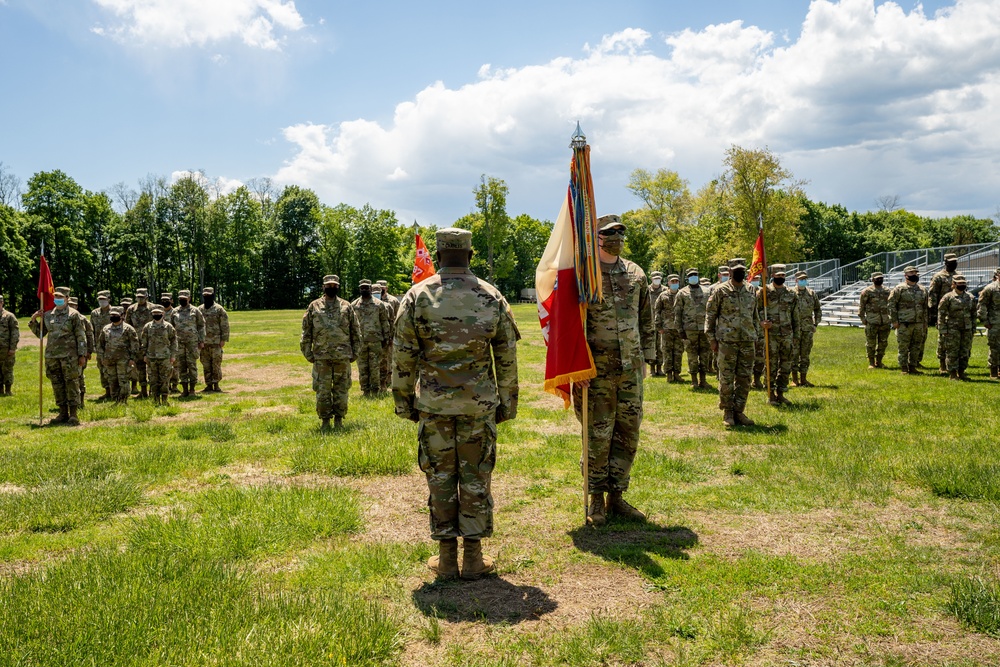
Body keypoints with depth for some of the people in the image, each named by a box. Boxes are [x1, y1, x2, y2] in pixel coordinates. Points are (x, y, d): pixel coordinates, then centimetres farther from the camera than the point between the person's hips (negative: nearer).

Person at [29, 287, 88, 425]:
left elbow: (81, 336, -4)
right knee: (57, 384, 9)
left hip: (69, 356, -5)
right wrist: (33, 320, 3)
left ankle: (73, 414, 0)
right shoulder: (48, 315, 12)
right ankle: (63, 413, 17)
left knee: (72, 383, -3)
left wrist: (82, 355, -9)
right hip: (52, 355, 5)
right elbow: (40, 333, 19)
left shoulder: (74, 315, -2)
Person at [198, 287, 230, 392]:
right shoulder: (199, 310, 11)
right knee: (206, 365, 6)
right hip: (203, 342, 4)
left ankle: (216, 384, 2)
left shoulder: (219, 309, -2)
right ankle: (209, 385, 12)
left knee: (216, 364, -4)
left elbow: (225, 326, -3)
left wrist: (223, 339, -8)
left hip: (215, 342, -4)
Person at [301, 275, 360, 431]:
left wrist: (355, 352, 6)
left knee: (341, 389, 5)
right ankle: (325, 420, 13)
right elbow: (306, 332, 7)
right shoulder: (314, 307, 6)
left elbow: (356, 331, 11)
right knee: (322, 390, 1)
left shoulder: (346, 307, 7)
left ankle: (339, 419, 17)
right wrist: (308, 353, 2)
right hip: (321, 356, 0)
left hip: (343, 356, 0)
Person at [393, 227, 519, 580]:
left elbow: (403, 356, -2)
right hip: (479, 403, 1)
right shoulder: (492, 297, 0)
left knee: (440, 476, 8)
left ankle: (446, 557, 15)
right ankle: (473, 557, 14)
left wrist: (404, 400, 7)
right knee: (476, 477, 8)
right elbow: (507, 357, 3)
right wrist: (507, 402, 11)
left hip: (433, 404, 0)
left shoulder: (416, 296, -3)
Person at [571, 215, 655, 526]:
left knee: (628, 434, 9)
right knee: (598, 436, 1)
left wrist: (648, 357, 13)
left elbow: (646, 320, 17)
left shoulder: (636, 274, 11)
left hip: (631, 370, 5)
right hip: (598, 370, -5)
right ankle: (596, 500, 15)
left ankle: (616, 497, 21)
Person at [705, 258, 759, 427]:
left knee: (744, 378, 5)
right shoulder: (720, 291, -2)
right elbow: (710, 315, -1)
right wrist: (712, 339, -6)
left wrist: (755, 336, 14)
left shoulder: (751, 292, 13)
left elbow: (755, 316, 21)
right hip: (727, 341, -4)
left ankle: (739, 411, 14)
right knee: (726, 378, -1)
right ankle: (728, 412, 9)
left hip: (747, 342, 4)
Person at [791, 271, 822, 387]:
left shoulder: (812, 293, 10)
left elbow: (818, 309, 18)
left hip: (807, 329, 4)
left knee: (805, 355, 7)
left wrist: (816, 324, 9)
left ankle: (803, 379, 14)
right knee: (794, 355, -1)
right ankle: (795, 380, 6)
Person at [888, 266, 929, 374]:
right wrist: (894, 320, -11)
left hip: (918, 324, 5)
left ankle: (912, 367, 17)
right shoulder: (899, 289, -3)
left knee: (916, 347, 8)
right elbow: (891, 304, -6)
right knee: (903, 347, -2)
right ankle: (903, 368, 5)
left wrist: (925, 323, 15)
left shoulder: (922, 290, 14)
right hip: (904, 324, -5)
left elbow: (925, 308, 19)